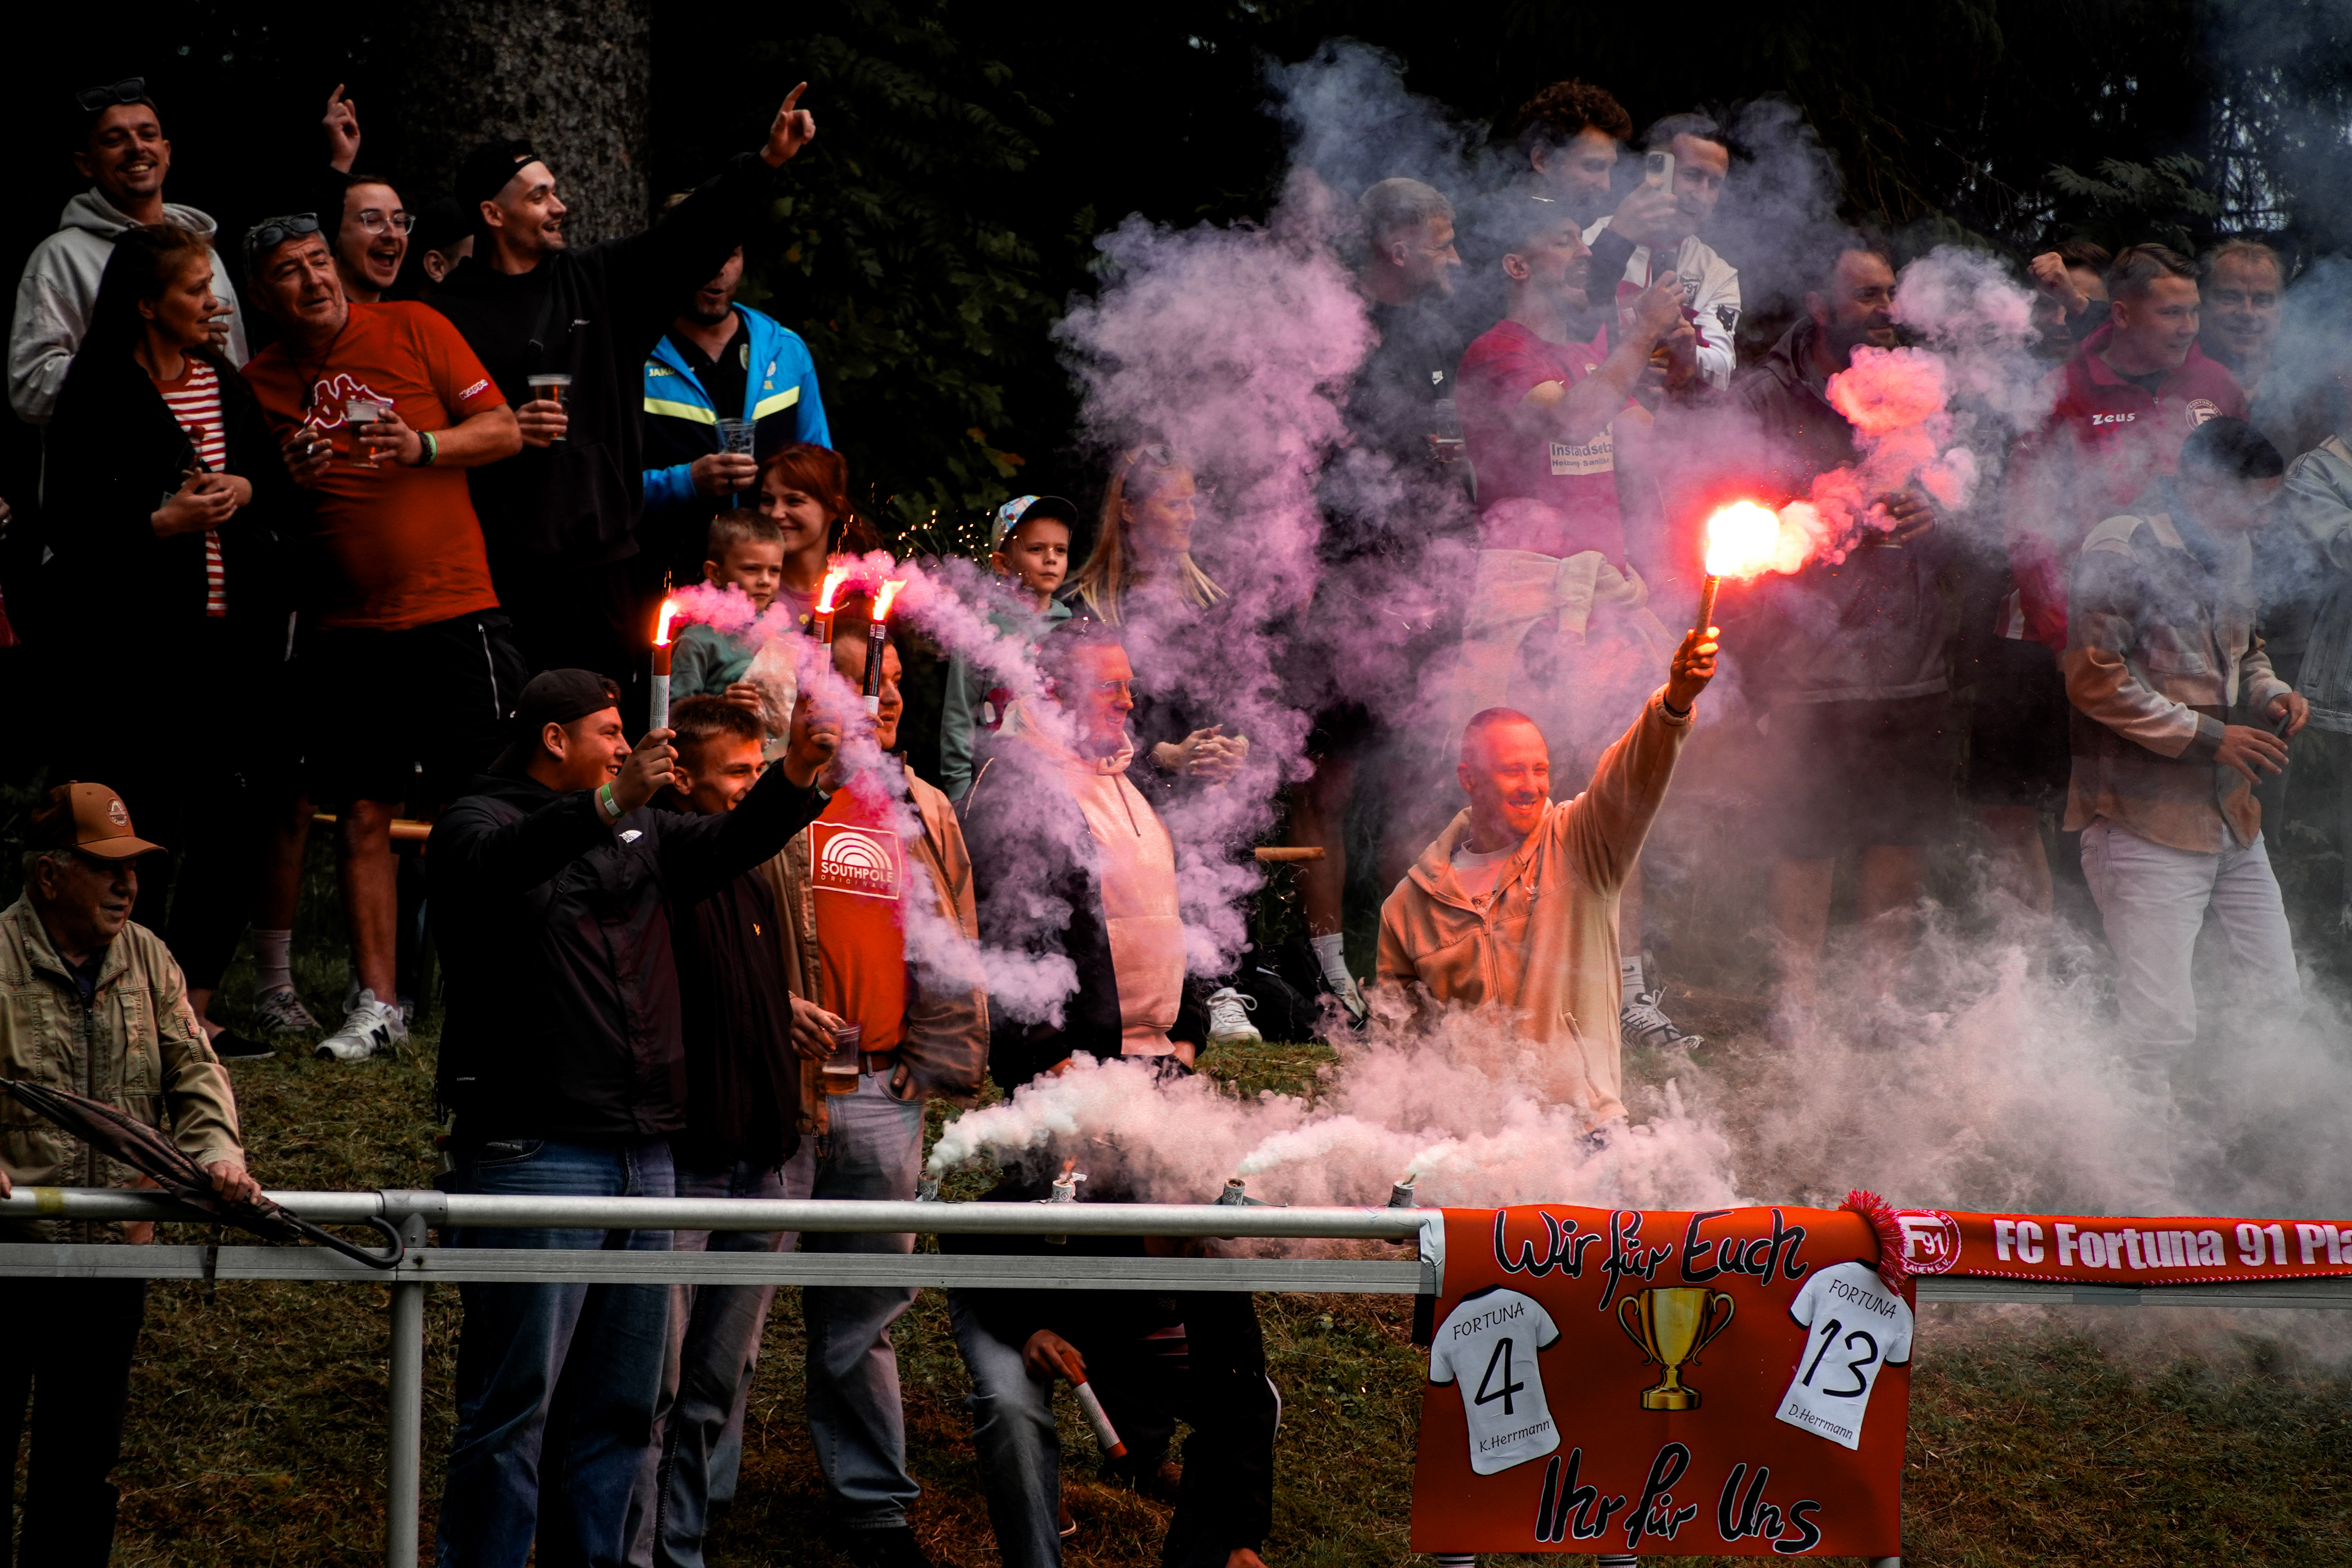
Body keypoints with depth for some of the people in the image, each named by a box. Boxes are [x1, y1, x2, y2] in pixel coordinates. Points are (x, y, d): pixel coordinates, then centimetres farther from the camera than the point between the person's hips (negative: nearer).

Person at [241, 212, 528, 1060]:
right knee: (362, 814, 2)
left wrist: (424, 447, -16)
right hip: (343, 628, 3)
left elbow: (505, 430, 1)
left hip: (450, 609, -3)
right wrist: (286, 480, -7)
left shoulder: (411, 329, 2)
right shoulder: (261, 381, 8)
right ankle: (376, 1002, 7)